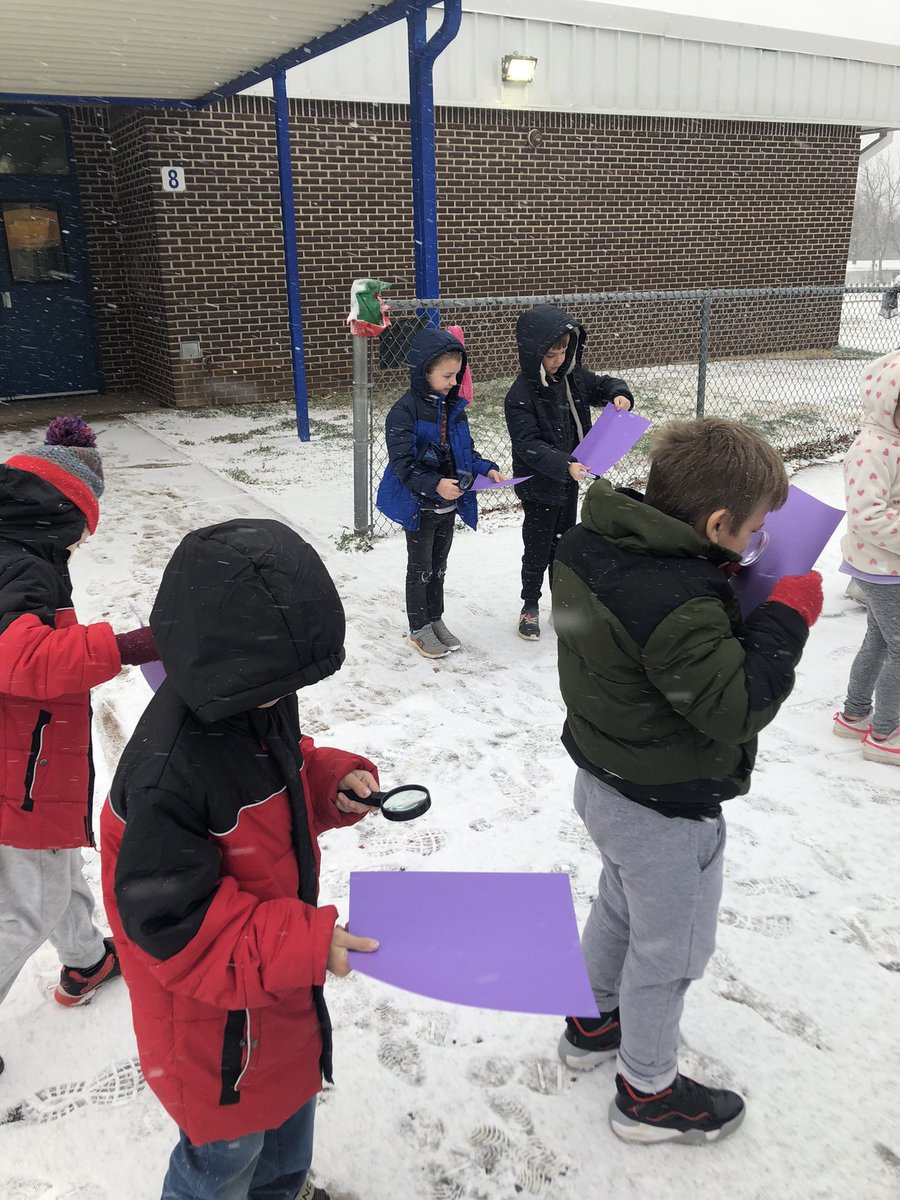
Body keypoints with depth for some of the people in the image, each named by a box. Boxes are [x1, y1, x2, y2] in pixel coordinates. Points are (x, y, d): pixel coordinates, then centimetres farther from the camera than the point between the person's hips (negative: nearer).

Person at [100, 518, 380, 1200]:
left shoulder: (260, 699, -11)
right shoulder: (166, 774, -37)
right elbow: (172, 921, -31)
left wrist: (337, 783, -12)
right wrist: (302, 945, -35)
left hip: (280, 968, 9)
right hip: (215, 1019, -8)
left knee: (294, 1086, 32)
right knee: (229, 1145, 17)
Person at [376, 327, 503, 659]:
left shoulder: (454, 406, 3)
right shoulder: (405, 410, -19)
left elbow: (466, 450, 12)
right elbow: (402, 462, -23)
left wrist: (487, 469, -5)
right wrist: (434, 484, -34)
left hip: (449, 505, 6)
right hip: (419, 506, -6)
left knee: (438, 566, 19)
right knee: (420, 568, 8)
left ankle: (435, 620, 35)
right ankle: (419, 630, 23)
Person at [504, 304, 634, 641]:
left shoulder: (573, 376, -2)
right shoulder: (521, 395, -22)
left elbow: (604, 384, 12)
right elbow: (529, 445, -26)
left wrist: (619, 395, -11)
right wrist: (565, 465, -37)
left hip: (570, 481, 7)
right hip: (539, 486, -6)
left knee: (564, 544, 19)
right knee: (538, 549, 7)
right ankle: (530, 607, 25)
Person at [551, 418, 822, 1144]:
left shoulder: (588, 544, -6)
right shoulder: (678, 606, -34)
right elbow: (738, 706, -27)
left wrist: (731, 595, -4)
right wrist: (786, 617, -19)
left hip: (603, 779, 9)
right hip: (666, 812, -8)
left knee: (620, 908, 31)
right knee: (669, 948, 15)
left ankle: (594, 1022, 54)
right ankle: (648, 1094, 37)